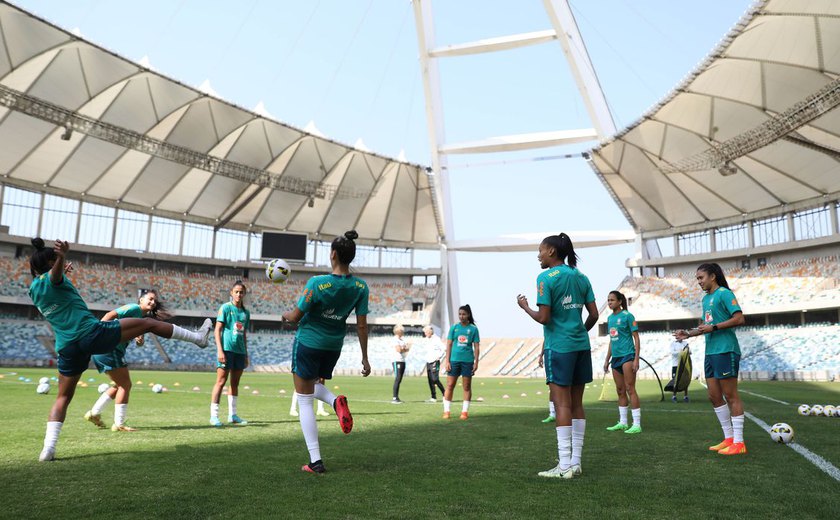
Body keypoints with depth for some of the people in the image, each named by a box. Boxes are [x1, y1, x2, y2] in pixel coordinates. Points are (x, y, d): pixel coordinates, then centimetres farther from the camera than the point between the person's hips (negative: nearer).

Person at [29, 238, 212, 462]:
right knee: (148, 323, 4)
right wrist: (62, 257, -53)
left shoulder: (33, 290, 17)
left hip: (67, 347, 8)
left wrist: (63, 270, 49)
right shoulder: (52, 278, -5)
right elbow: (55, 272, -31)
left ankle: (48, 449, 4)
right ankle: (198, 337, 9)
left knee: (63, 397, 16)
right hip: (92, 333, -7)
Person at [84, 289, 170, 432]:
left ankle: (94, 413, 23)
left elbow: (139, 342, 14)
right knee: (125, 385, -6)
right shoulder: (134, 308, -8)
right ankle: (119, 424, -1)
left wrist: (140, 340, -9)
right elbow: (110, 315, -18)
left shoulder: (143, 319, 19)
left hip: (114, 351, 10)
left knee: (122, 385, 18)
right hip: (108, 347, -10)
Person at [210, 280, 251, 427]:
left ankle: (232, 415, 17)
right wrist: (220, 350, -14)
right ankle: (214, 415, -2)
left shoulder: (246, 312, 13)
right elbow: (217, 330, -6)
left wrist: (246, 354, 16)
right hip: (227, 349, -6)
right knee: (221, 381, -7)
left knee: (235, 383, 10)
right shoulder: (225, 307, -2)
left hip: (240, 351, 6)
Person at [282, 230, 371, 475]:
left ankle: (316, 461, 2)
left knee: (304, 401, 6)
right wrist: (365, 358, 3)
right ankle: (336, 401, -6)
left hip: (308, 342, -5)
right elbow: (362, 326, -6)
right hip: (334, 346, 5)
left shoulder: (317, 283, -21)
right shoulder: (361, 287, -10)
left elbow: (295, 317, -13)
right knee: (313, 386, 29)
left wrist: (285, 314, 10)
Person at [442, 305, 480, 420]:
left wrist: (476, 362, -3)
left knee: (467, 387, 6)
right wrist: (447, 361, -1)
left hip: (468, 360, -1)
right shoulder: (454, 327, 4)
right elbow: (449, 345, 5)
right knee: (450, 386, 1)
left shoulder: (473, 329, 2)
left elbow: (476, 346, 3)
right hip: (454, 360, 1)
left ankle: (465, 411, 15)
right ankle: (446, 411, 9)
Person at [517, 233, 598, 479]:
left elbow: (543, 318, -14)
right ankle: (575, 462, 15)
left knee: (562, 405, -5)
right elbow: (594, 314, 9)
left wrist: (525, 307, 4)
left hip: (559, 347, -7)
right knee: (576, 404, 10)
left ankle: (564, 466, -3)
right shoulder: (581, 277, 10)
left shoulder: (546, 277, -9)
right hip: (581, 345, 7)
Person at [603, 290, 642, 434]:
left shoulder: (627, 316, -7)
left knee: (630, 389, -8)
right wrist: (607, 359, 20)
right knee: (620, 391, 11)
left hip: (627, 355, -7)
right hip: (616, 357, 7)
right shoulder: (610, 318, 14)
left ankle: (637, 424, -5)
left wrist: (636, 359, -15)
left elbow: (636, 338, -8)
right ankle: (622, 423, 18)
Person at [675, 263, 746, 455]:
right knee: (714, 396, 10)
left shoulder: (724, 293, -9)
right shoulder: (706, 298, 17)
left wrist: (713, 327, -19)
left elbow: (739, 319, -18)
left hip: (725, 351, -9)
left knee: (730, 396, -3)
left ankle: (739, 443, 4)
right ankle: (729, 439, 20)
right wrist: (689, 334, 11)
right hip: (711, 352, 9)